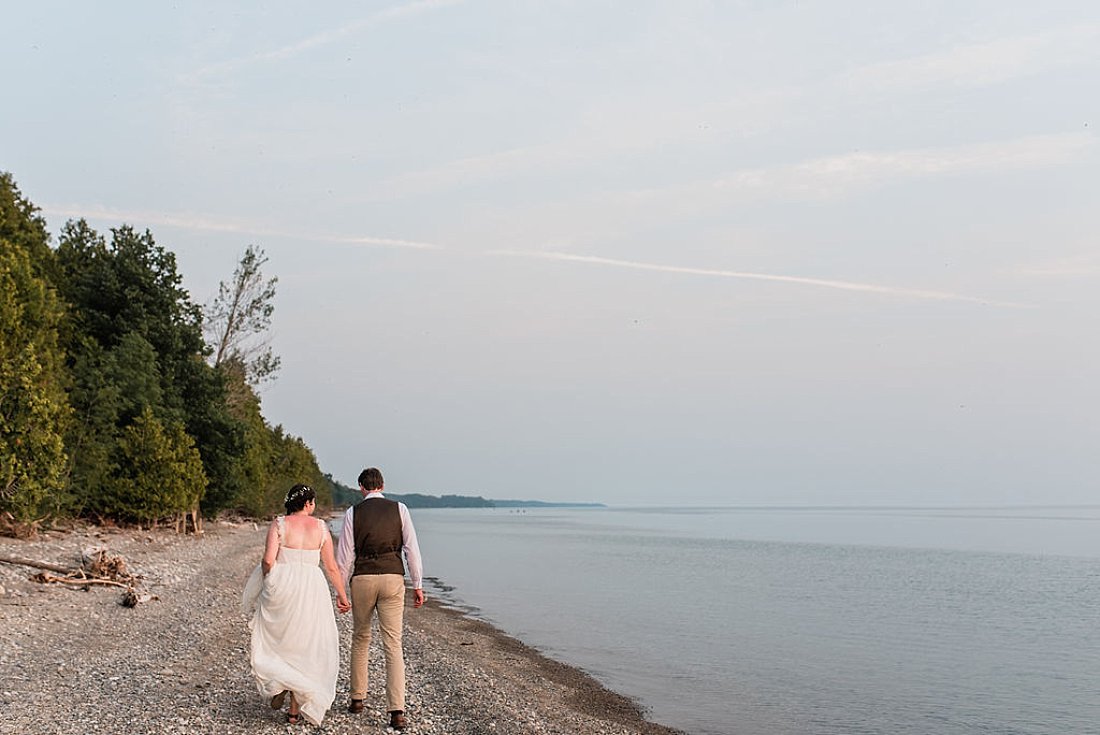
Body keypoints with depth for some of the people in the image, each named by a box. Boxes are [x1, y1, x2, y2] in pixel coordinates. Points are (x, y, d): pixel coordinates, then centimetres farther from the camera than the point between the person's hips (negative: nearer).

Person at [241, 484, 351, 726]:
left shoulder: (279, 524, -3)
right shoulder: (320, 527, 2)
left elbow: (268, 560, -11)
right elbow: (331, 566, 4)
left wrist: (268, 584, 8)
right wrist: (342, 595, 14)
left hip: (282, 587, -1)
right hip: (311, 588, 1)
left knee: (275, 640, 20)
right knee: (303, 645, 10)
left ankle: (279, 685, -3)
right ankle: (296, 710, 12)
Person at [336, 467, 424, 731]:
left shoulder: (353, 513, 2)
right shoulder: (399, 509, 2)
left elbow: (345, 554, 2)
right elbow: (411, 547, 0)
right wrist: (417, 584, 4)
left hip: (362, 579, 0)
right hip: (393, 578, 0)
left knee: (360, 639, 21)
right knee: (393, 645, 0)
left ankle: (357, 699, 30)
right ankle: (397, 712, -8)